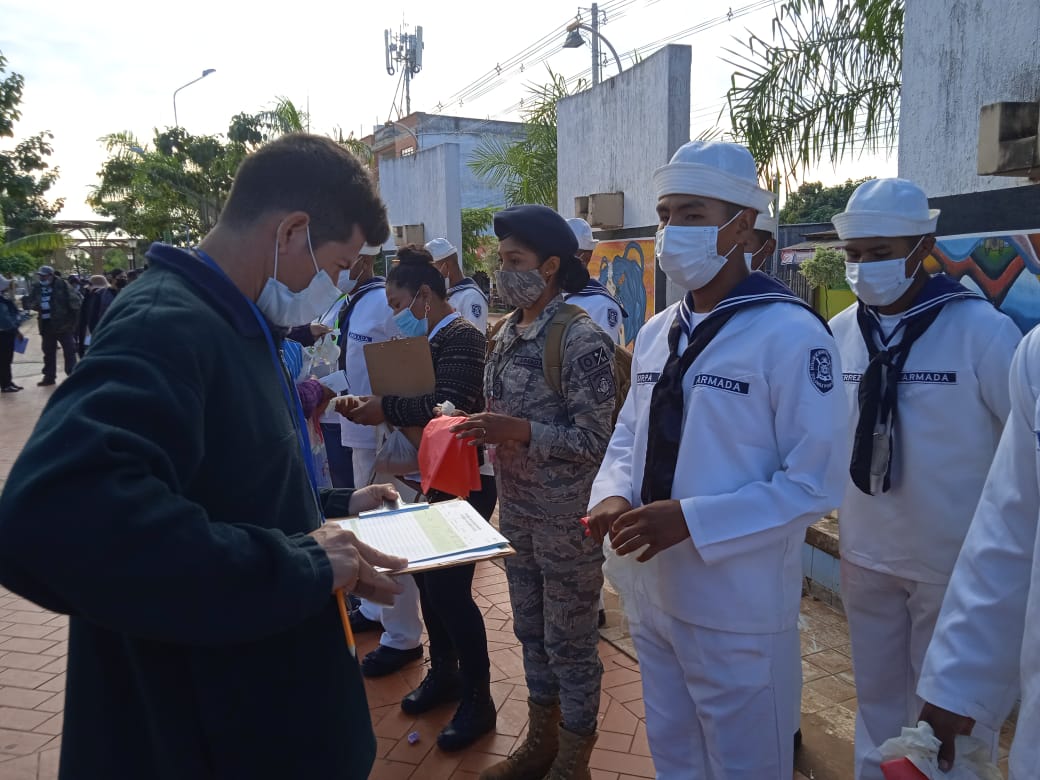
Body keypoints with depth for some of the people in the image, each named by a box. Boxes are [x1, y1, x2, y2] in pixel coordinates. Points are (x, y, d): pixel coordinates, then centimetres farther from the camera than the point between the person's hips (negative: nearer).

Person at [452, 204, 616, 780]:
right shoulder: (507, 332, 6)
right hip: (515, 511, 8)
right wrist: (480, 429, -3)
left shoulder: (581, 338, -18)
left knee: (570, 643, 9)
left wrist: (520, 431, -27)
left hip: (567, 519, -7)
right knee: (530, 631, 21)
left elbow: (594, 441, -19)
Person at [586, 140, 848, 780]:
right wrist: (613, 496, -9)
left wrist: (690, 520, -25)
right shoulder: (656, 333, 6)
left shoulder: (792, 335, -17)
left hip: (737, 609, -6)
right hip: (651, 590, 7)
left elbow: (815, 485, -18)